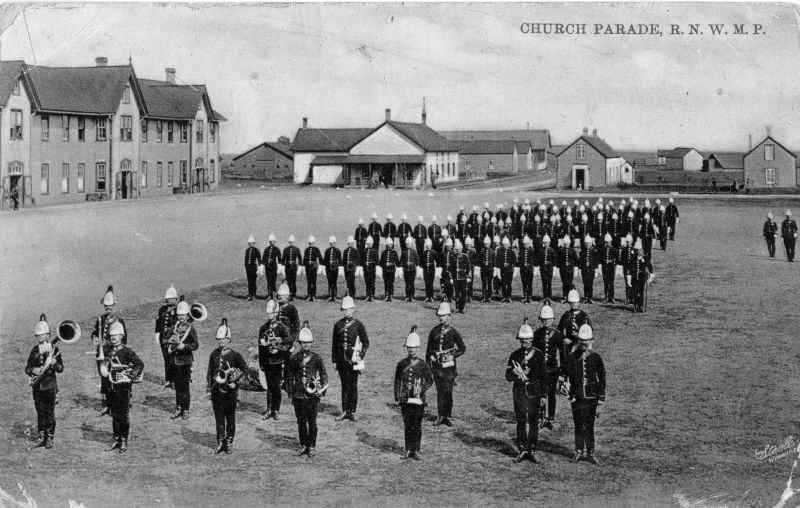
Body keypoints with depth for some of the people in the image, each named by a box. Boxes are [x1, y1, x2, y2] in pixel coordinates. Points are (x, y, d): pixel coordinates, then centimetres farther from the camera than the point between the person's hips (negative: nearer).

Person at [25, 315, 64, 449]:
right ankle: (41, 437, 16)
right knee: (40, 413, 8)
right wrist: (33, 370, -14)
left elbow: (61, 369, -2)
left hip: (50, 386, -3)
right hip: (37, 386, 3)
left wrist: (54, 364, -23)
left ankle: (49, 437, 8)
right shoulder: (34, 350, 6)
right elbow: (27, 368, 7)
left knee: (50, 412, 0)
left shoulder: (54, 349, -3)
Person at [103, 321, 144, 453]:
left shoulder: (127, 351, -8)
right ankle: (116, 440, 20)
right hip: (111, 386, 6)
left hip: (123, 387, -6)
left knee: (123, 416, 1)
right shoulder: (109, 351, 9)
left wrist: (132, 375, -19)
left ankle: (124, 442, 9)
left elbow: (140, 364, -12)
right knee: (114, 415, 11)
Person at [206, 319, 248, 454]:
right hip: (216, 391, 3)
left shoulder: (235, 355, -6)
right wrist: (208, 390, 6)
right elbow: (209, 373, 8)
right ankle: (220, 443, 14)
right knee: (219, 417, 6)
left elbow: (245, 369, 1)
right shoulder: (214, 354, 4)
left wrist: (235, 380, -8)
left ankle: (229, 442, 16)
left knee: (230, 418, 6)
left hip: (230, 391, -3)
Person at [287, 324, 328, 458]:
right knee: (301, 422, 9)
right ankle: (303, 446, 20)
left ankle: (312, 447, 14)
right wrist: (291, 394, 8)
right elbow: (290, 376, 9)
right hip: (298, 395, 2)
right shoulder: (294, 358, 3)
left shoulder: (316, 358, -1)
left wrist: (321, 391, -6)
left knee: (312, 422, 4)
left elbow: (324, 375, 4)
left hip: (312, 396, -2)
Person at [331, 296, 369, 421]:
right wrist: (334, 360, 6)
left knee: (353, 385, 3)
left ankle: (352, 412, 10)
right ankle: (345, 411, 12)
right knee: (344, 385, 7)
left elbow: (366, 342, 3)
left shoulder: (358, 325, 0)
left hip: (353, 358, -2)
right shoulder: (338, 325, 6)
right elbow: (334, 343, 9)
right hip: (341, 358, 2)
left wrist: (360, 356, -7)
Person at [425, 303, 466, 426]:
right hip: (436, 365, 3)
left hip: (449, 366, -3)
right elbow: (429, 348, 14)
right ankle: (441, 416, 12)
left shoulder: (453, 332, -1)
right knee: (439, 391, 6)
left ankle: (448, 417, 6)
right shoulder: (434, 331, 7)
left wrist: (453, 355, -7)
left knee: (448, 392, -4)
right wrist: (428, 362, 11)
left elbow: (462, 348, 6)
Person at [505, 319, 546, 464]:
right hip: (519, 394, 2)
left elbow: (543, 377, 1)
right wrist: (514, 372, -19)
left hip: (534, 394, -2)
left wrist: (543, 396, -2)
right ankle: (522, 450, 12)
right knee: (520, 423, 5)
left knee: (533, 423, 3)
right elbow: (508, 377, 4)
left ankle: (532, 450, 11)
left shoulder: (538, 355, -1)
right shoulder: (514, 355, 5)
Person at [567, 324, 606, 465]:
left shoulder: (596, 358, 2)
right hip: (576, 397, 1)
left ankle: (590, 454, 5)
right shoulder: (573, 357, 2)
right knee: (578, 426, 7)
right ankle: (579, 452, 16)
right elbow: (569, 375, -2)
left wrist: (601, 398, 1)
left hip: (591, 397, -1)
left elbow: (602, 378, 4)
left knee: (589, 426, -2)